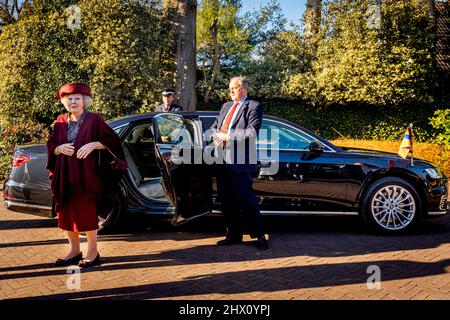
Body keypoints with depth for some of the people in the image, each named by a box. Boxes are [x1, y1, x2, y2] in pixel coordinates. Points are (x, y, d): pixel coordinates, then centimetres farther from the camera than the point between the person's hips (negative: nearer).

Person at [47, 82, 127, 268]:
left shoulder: (94, 120, -2)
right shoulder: (60, 122, 11)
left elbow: (111, 139, -4)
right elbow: (50, 146, 14)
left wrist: (93, 144, -19)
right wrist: (60, 149, -8)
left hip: (86, 175, -5)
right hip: (64, 176, 5)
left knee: (86, 213, -2)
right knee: (66, 213, 9)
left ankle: (93, 252, 10)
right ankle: (74, 251, 23)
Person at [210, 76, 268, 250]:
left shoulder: (253, 107, -2)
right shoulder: (226, 106, 21)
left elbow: (252, 132, -15)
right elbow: (214, 127, 21)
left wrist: (228, 136, -12)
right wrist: (216, 136, -2)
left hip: (240, 162, -7)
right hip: (222, 160, 7)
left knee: (245, 199, -4)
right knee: (227, 201, 12)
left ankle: (259, 235, 10)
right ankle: (233, 235, 24)